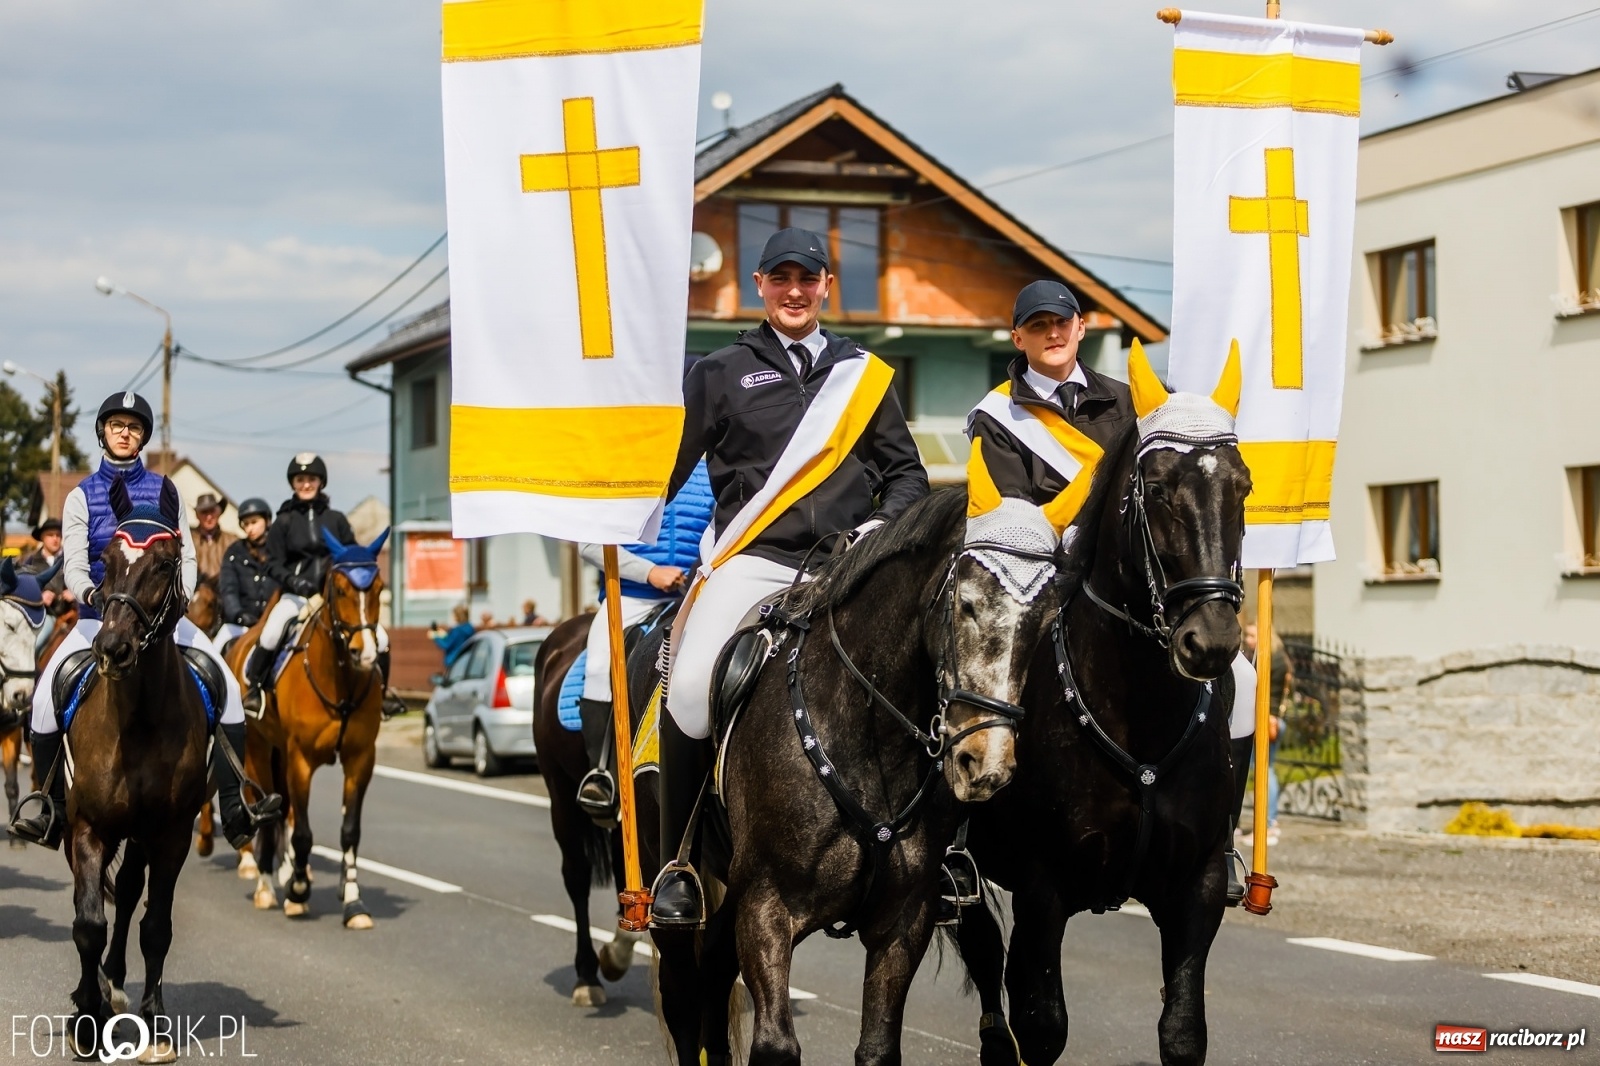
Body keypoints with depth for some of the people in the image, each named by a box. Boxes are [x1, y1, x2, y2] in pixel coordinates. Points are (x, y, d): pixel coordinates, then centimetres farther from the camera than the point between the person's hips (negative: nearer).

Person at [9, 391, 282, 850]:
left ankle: (234, 811, -17)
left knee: (227, 686, -20)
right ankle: (53, 812, -9)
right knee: (47, 694, -23)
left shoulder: (164, 492, 9)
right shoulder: (81, 497, 6)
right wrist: (90, 593, -25)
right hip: (100, 616, -1)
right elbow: (74, 565, -4)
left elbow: (186, 557, 5)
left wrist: (180, 593, -16)